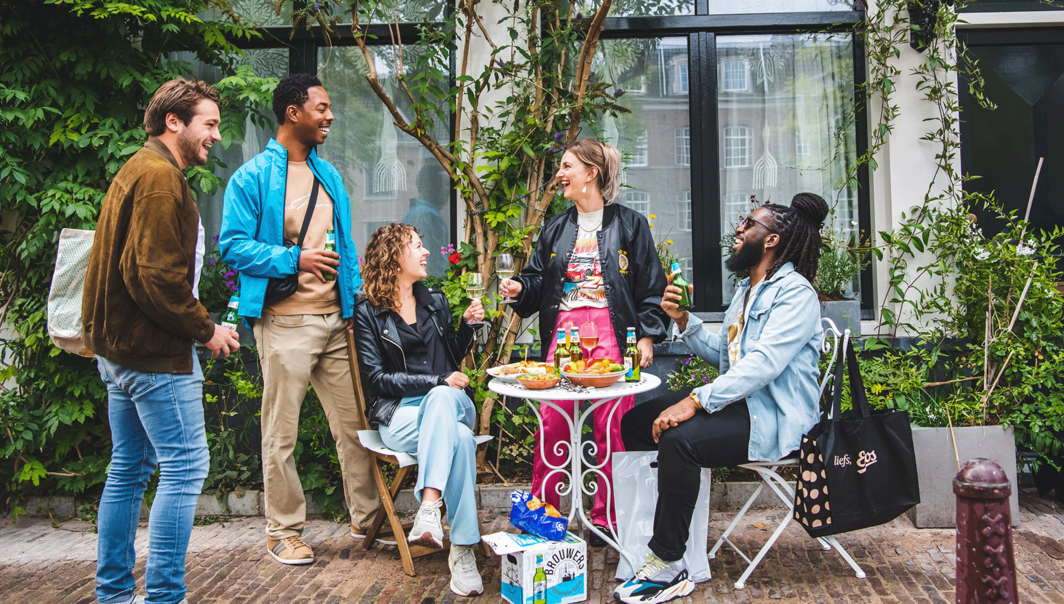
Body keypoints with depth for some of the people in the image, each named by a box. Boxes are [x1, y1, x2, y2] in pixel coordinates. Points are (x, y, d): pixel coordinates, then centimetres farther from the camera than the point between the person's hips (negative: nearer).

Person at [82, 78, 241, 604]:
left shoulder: (136, 171, 19)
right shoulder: (160, 176, -14)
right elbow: (155, 276, -23)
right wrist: (205, 329, -13)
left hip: (119, 346, 11)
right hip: (155, 351, -11)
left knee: (129, 470, 15)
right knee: (185, 467, -5)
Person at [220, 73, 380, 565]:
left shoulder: (328, 173, 16)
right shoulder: (252, 177, -3)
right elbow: (233, 246, -8)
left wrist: (356, 301, 11)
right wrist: (293, 259, -18)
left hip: (336, 319, 6)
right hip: (285, 322, -5)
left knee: (354, 423, 7)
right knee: (281, 433, 4)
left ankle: (366, 518, 20)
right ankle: (283, 531, 17)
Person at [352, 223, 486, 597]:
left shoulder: (436, 302, 20)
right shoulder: (368, 312, 3)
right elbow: (377, 377, -6)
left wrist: (467, 326, 6)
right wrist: (438, 381, -14)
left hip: (449, 402, 4)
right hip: (398, 415, -3)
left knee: (442, 399, -36)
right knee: (458, 438, -36)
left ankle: (428, 509, -45)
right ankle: (462, 549, -37)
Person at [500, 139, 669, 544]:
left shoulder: (629, 224, 5)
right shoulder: (556, 229, 19)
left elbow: (650, 286, 3)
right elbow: (538, 277, 18)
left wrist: (646, 336, -4)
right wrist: (520, 287, -4)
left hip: (610, 331, -4)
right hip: (563, 328, 4)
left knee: (611, 426, -2)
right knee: (551, 423, 1)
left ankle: (606, 519, 10)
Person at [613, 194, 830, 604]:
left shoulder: (795, 292, -13)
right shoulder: (747, 290, 19)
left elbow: (764, 363, -25)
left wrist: (696, 401, -32)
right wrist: (683, 320, 8)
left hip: (774, 417, -10)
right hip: (739, 401, 10)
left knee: (678, 439, -33)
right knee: (636, 422, 4)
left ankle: (667, 567, -21)